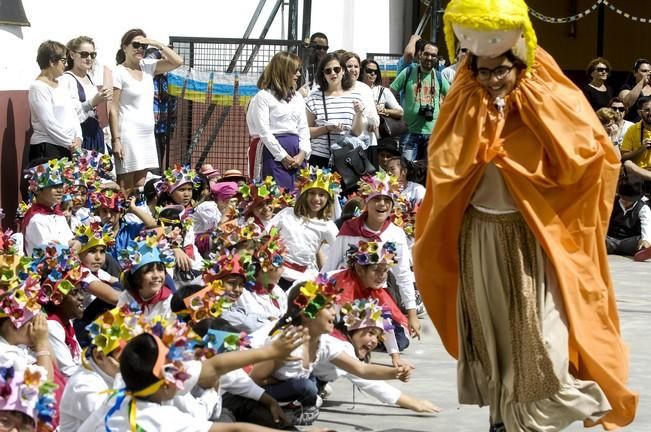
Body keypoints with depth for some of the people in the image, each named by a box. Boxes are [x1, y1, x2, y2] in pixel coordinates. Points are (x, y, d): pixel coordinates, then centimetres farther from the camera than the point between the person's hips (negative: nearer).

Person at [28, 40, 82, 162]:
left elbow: (73, 115, 14)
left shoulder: (60, 85, 15)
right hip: (47, 149, -8)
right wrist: (70, 143, -13)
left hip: (67, 149, 8)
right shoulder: (38, 87, -11)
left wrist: (78, 138, -3)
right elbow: (49, 124, -16)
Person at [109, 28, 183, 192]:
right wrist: (116, 140, -16)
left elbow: (177, 62, 5)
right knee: (126, 189, -8)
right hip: (128, 134, -7)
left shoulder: (147, 67, 10)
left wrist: (157, 44, -3)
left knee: (140, 187, 6)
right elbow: (113, 109, -10)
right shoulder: (119, 73, -7)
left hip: (147, 134, 7)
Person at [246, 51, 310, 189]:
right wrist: (283, 156, -13)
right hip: (273, 152, -6)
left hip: (296, 154, 6)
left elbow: (303, 128, 12)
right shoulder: (264, 96, -2)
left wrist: (302, 153, -5)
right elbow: (264, 131, -9)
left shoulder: (297, 98, 18)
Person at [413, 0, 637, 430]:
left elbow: (584, 154, -14)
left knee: (538, 336, -8)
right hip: (480, 236, 4)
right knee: (491, 330, 8)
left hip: (533, 236, -4)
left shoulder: (551, 108, -2)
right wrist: (476, 120, -9)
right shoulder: (466, 113, 7)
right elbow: (444, 169, -3)